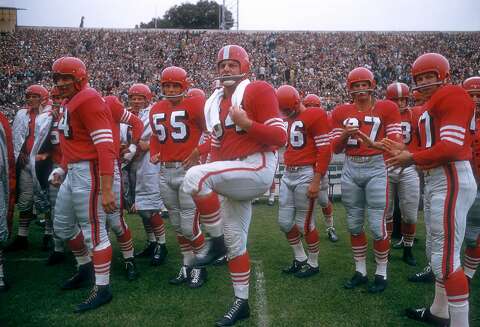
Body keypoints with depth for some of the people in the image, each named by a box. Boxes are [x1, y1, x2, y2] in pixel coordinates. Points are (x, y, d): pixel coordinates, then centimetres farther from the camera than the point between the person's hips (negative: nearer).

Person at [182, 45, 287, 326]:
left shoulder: (258, 91, -6)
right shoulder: (214, 103, 18)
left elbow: (280, 138, -12)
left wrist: (246, 123, -22)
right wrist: (215, 182, 13)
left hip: (258, 167, -8)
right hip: (233, 177, 8)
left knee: (194, 177, -27)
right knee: (235, 241, 10)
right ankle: (242, 302, 25)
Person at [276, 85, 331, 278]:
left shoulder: (315, 115, -10)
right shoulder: (288, 119, 16)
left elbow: (325, 150, -15)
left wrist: (316, 180, -18)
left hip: (306, 175, -8)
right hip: (288, 175, 8)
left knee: (305, 223, 1)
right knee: (285, 222, 11)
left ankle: (313, 263, 21)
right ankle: (300, 259, 29)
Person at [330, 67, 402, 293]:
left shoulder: (386, 108, 0)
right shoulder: (341, 112, 8)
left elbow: (395, 141, -7)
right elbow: (335, 148, 7)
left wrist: (374, 144, -25)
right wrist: (344, 134, -13)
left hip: (376, 168, -3)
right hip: (350, 170, 4)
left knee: (377, 225, -3)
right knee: (354, 224, 11)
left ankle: (381, 273, 16)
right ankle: (360, 271, 26)